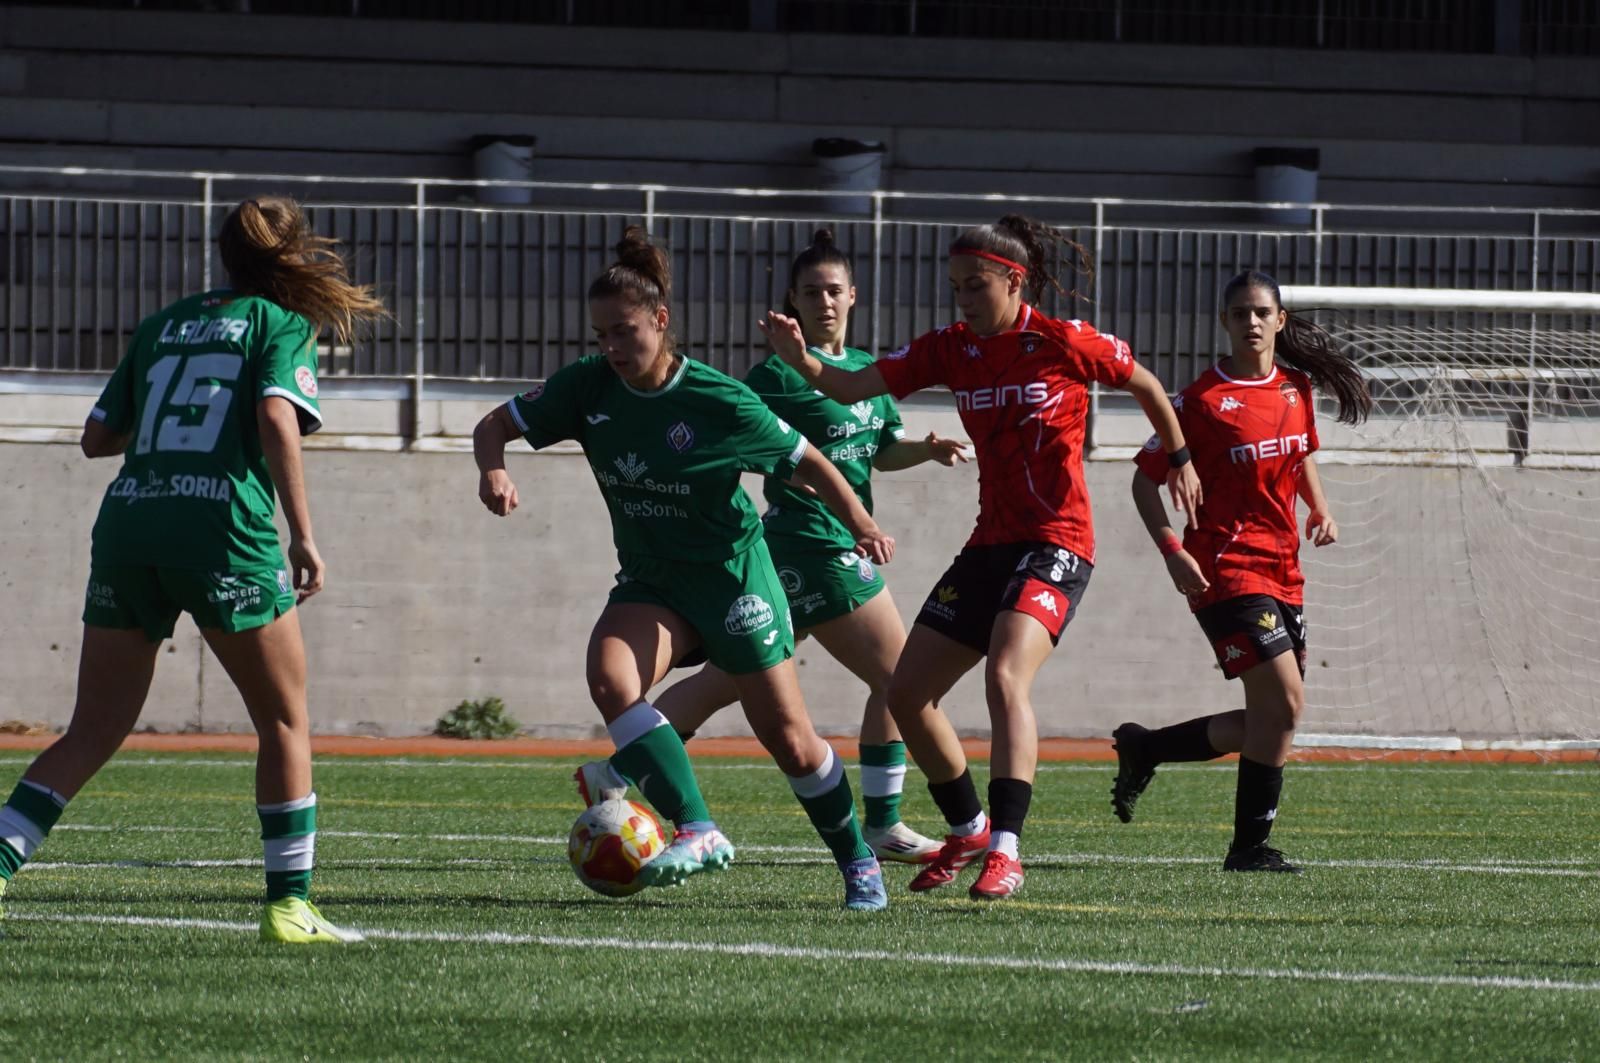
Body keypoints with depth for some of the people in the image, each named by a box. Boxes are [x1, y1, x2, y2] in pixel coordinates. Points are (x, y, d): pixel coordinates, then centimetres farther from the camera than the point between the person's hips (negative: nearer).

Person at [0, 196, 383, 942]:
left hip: (126, 526, 5)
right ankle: (289, 903, 8)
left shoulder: (163, 325, 22)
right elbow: (276, 415, -10)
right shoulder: (284, 325, 8)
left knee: (92, 733, 8)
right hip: (223, 532, -4)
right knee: (285, 723, 11)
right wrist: (303, 536, -11)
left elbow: (97, 438, 22)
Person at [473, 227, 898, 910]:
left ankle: (857, 861, 25)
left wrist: (862, 526, -24)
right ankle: (697, 832, -30)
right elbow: (497, 425, 1)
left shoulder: (716, 402, -18)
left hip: (731, 573, -3)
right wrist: (493, 469, -23)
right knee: (609, 676, -29)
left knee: (792, 744, 1)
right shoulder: (588, 387, -8)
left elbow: (808, 463, -9)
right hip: (649, 581, 3)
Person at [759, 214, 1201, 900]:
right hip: (990, 545, 7)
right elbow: (854, 388, -2)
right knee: (907, 693, 6)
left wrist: (1180, 461, 12)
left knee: (1005, 677, -28)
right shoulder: (952, 350, 4)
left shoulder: (1061, 344, -9)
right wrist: (799, 359, -20)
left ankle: (1004, 851, -30)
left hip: (1055, 542, -7)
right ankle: (968, 831, 25)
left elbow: (1146, 386, 6)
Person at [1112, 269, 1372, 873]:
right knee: (1284, 704, -15)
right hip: (1226, 568, -7)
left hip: (1283, 570, 8)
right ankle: (1250, 847, -3)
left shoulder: (1296, 388, 8)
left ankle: (1143, 749, 27)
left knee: (1271, 720, 9)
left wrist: (1319, 509, 8)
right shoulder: (1204, 399, -10)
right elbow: (1145, 479, -6)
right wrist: (1171, 550, -19)